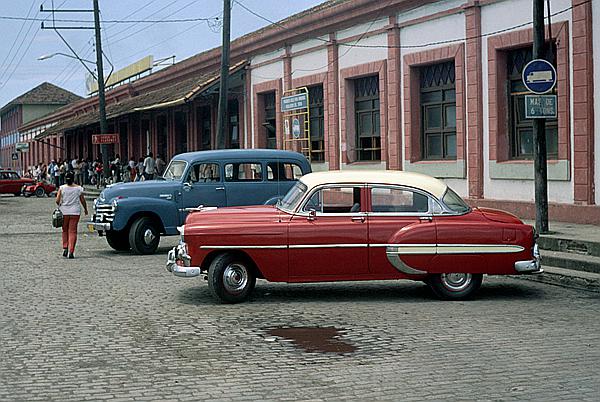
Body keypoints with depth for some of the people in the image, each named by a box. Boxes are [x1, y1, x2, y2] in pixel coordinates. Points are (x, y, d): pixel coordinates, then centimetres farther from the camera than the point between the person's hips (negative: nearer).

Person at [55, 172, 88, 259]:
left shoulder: (62, 188, -5)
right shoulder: (79, 188, -3)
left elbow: (57, 200, -7)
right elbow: (83, 201, 4)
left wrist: (60, 206, 14)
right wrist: (85, 209, 21)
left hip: (64, 212, 0)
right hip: (75, 212, 0)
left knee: (65, 230, 18)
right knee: (73, 231, 2)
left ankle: (65, 248, 8)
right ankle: (71, 251, -5)